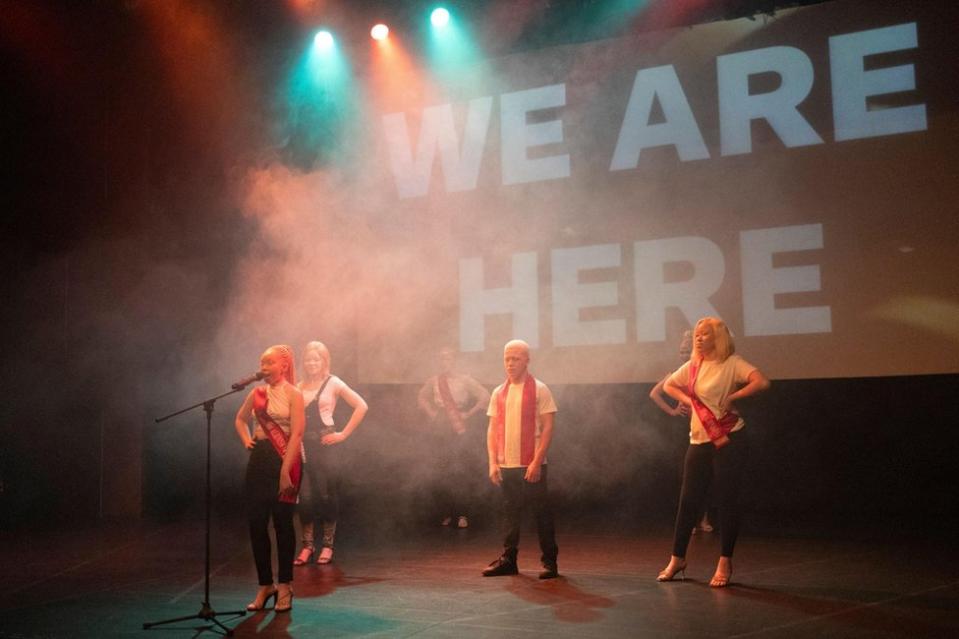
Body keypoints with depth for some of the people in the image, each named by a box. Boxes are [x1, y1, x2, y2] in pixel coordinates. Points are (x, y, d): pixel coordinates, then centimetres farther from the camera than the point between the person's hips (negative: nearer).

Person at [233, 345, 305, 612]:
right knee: (256, 523, 4)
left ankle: (284, 586, 15)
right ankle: (265, 585, 16)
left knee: (282, 524, 3)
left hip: (284, 460, -5)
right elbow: (240, 419, 27)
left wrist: (285, 472, -21)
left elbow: (296, 434, -15)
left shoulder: (292, 395, -7)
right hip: (259, 459, 5)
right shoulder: (257, 393, 8)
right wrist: (246, 440, 7)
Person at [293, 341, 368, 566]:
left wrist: (344, 434, -6)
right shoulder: (299, 387, 11)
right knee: (304, 497, 1)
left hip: (324, 445, -3)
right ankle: (307, 545, 10)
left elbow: (361, 406, -4)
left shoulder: (333, 383, 0)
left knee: (327, 495, 1)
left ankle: (328, 545, 11)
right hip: (302, 445, 3)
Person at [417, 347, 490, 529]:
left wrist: (468, 414, -6)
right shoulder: (433, 381, 9)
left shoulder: (464, 380, 1)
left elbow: (485, 396, -2)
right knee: (443, 474, 5)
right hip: (440, 431, 3)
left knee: (460, 472, -7)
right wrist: (431, 413, 9)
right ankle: (446, 514, 14)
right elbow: (421, 398, 24)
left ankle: (462, 515, -2)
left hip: (460, 431, -3)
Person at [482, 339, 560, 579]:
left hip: (532, 465, -4)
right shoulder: (499, 393, 10)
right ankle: (508, 559, 19)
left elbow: (548, 428, -8)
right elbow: (492, 429, 11)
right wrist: (493, 462, 2)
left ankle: (549, 561, 9)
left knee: (541, 513, 0)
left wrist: (537, 461, -15)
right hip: (506, 465, 4)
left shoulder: (539, 390, -4)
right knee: (510, 514, 10)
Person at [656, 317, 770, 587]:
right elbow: (669, 386, 26)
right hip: (699, 441, 5)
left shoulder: (732, 363, -6)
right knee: (688, 500, 7)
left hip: (728, 441, -5)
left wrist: (732, 397, -16)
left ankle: (725, 563, 11)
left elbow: (762, 382, -21)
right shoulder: (693, 366, 11)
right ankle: (677, 559, 18)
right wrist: (688, 400, 9)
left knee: (727, 500, 0)